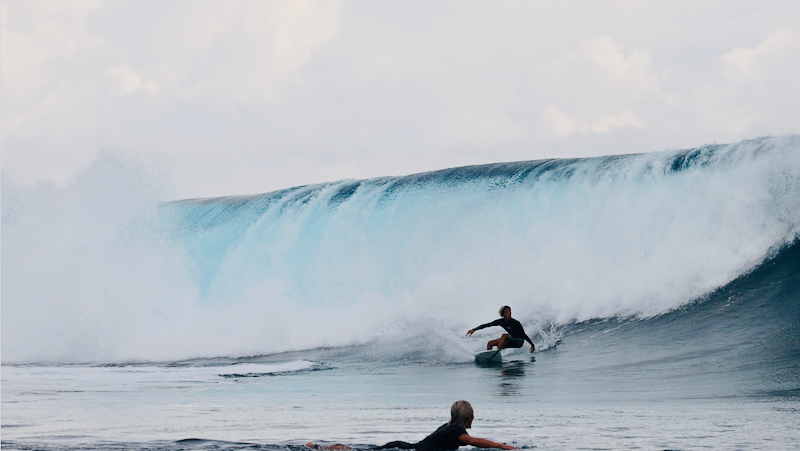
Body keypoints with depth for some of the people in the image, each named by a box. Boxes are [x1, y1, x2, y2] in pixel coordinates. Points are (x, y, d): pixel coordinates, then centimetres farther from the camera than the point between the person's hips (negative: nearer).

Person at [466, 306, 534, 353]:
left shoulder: (515, 323, -20)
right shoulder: (500, 322, -6)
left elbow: (524, 335, -14)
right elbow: (486, 325, -1)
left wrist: (532, 345, -16)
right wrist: (474, 330, -5)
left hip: (519, 341, -6)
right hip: (509, 342, 6)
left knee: (504, 335, -32)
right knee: (490, 343, -5)